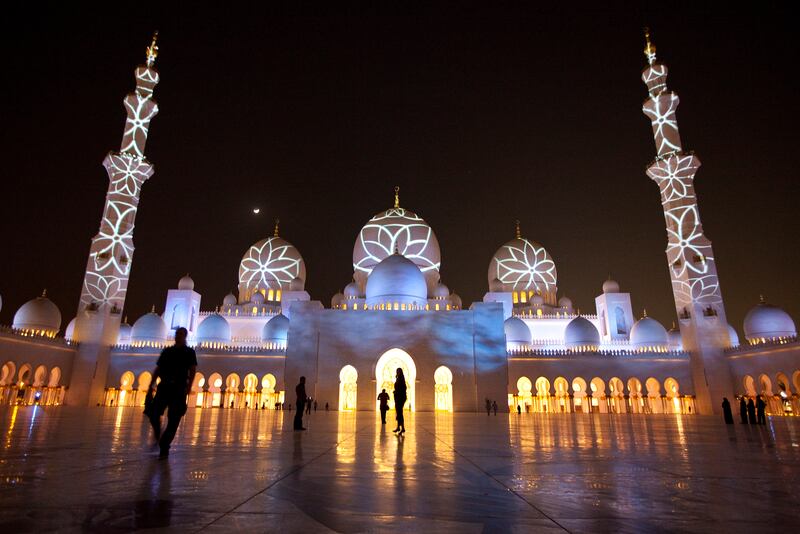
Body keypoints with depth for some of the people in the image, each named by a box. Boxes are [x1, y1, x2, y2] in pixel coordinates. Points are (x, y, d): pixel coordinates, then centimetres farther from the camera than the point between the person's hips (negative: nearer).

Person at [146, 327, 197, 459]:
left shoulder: (189, 352, 5)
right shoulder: (167, 351, 15)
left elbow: (192, 370, -3)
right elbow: (157, 369, 16)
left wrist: (189, 386, -17)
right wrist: (151, 385, 7)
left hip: (179, 388, -3)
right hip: (164, 386, 3)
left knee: (173, 420, -3)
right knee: (153, 413, -7)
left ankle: (164, 447, 5)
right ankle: (158, 435, 23)